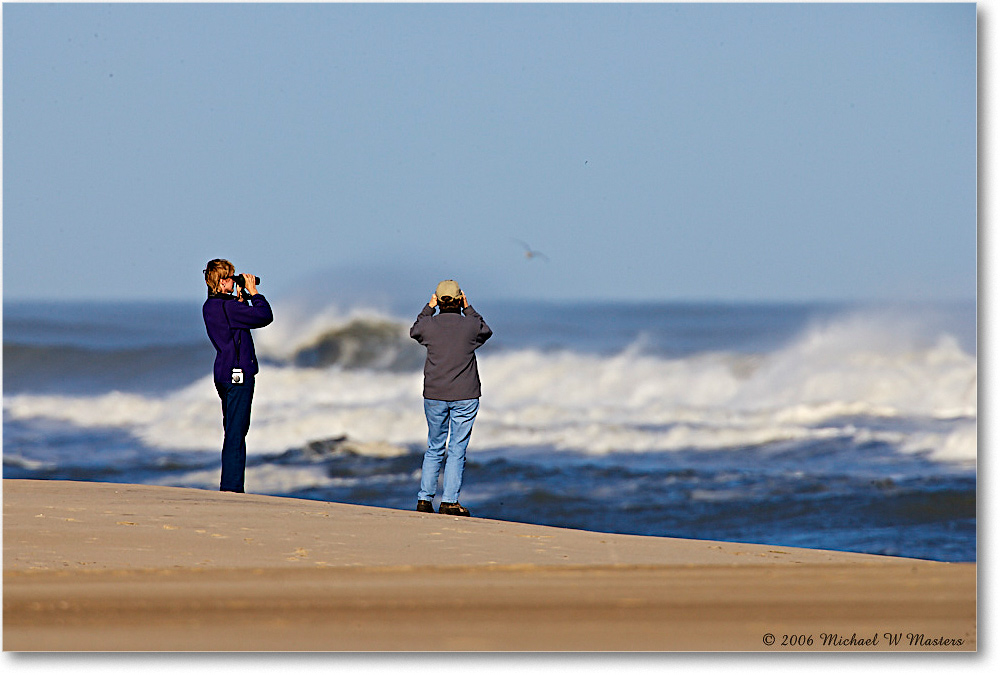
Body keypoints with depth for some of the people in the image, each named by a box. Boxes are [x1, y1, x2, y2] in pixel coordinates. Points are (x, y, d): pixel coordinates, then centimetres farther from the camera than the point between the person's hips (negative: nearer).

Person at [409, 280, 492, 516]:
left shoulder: (429, 325, -5)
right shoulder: (471, 325, -7)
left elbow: (414, 331, 20)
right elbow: (486, 332, 17)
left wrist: (429, 308, 20)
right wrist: (468, 309, 18)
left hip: (434, 396, 2)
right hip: (465, 397, -2)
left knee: (434, 449, 14)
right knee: (457, 450, 2)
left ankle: (424, 499, 11)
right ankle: (449, 501, -2)